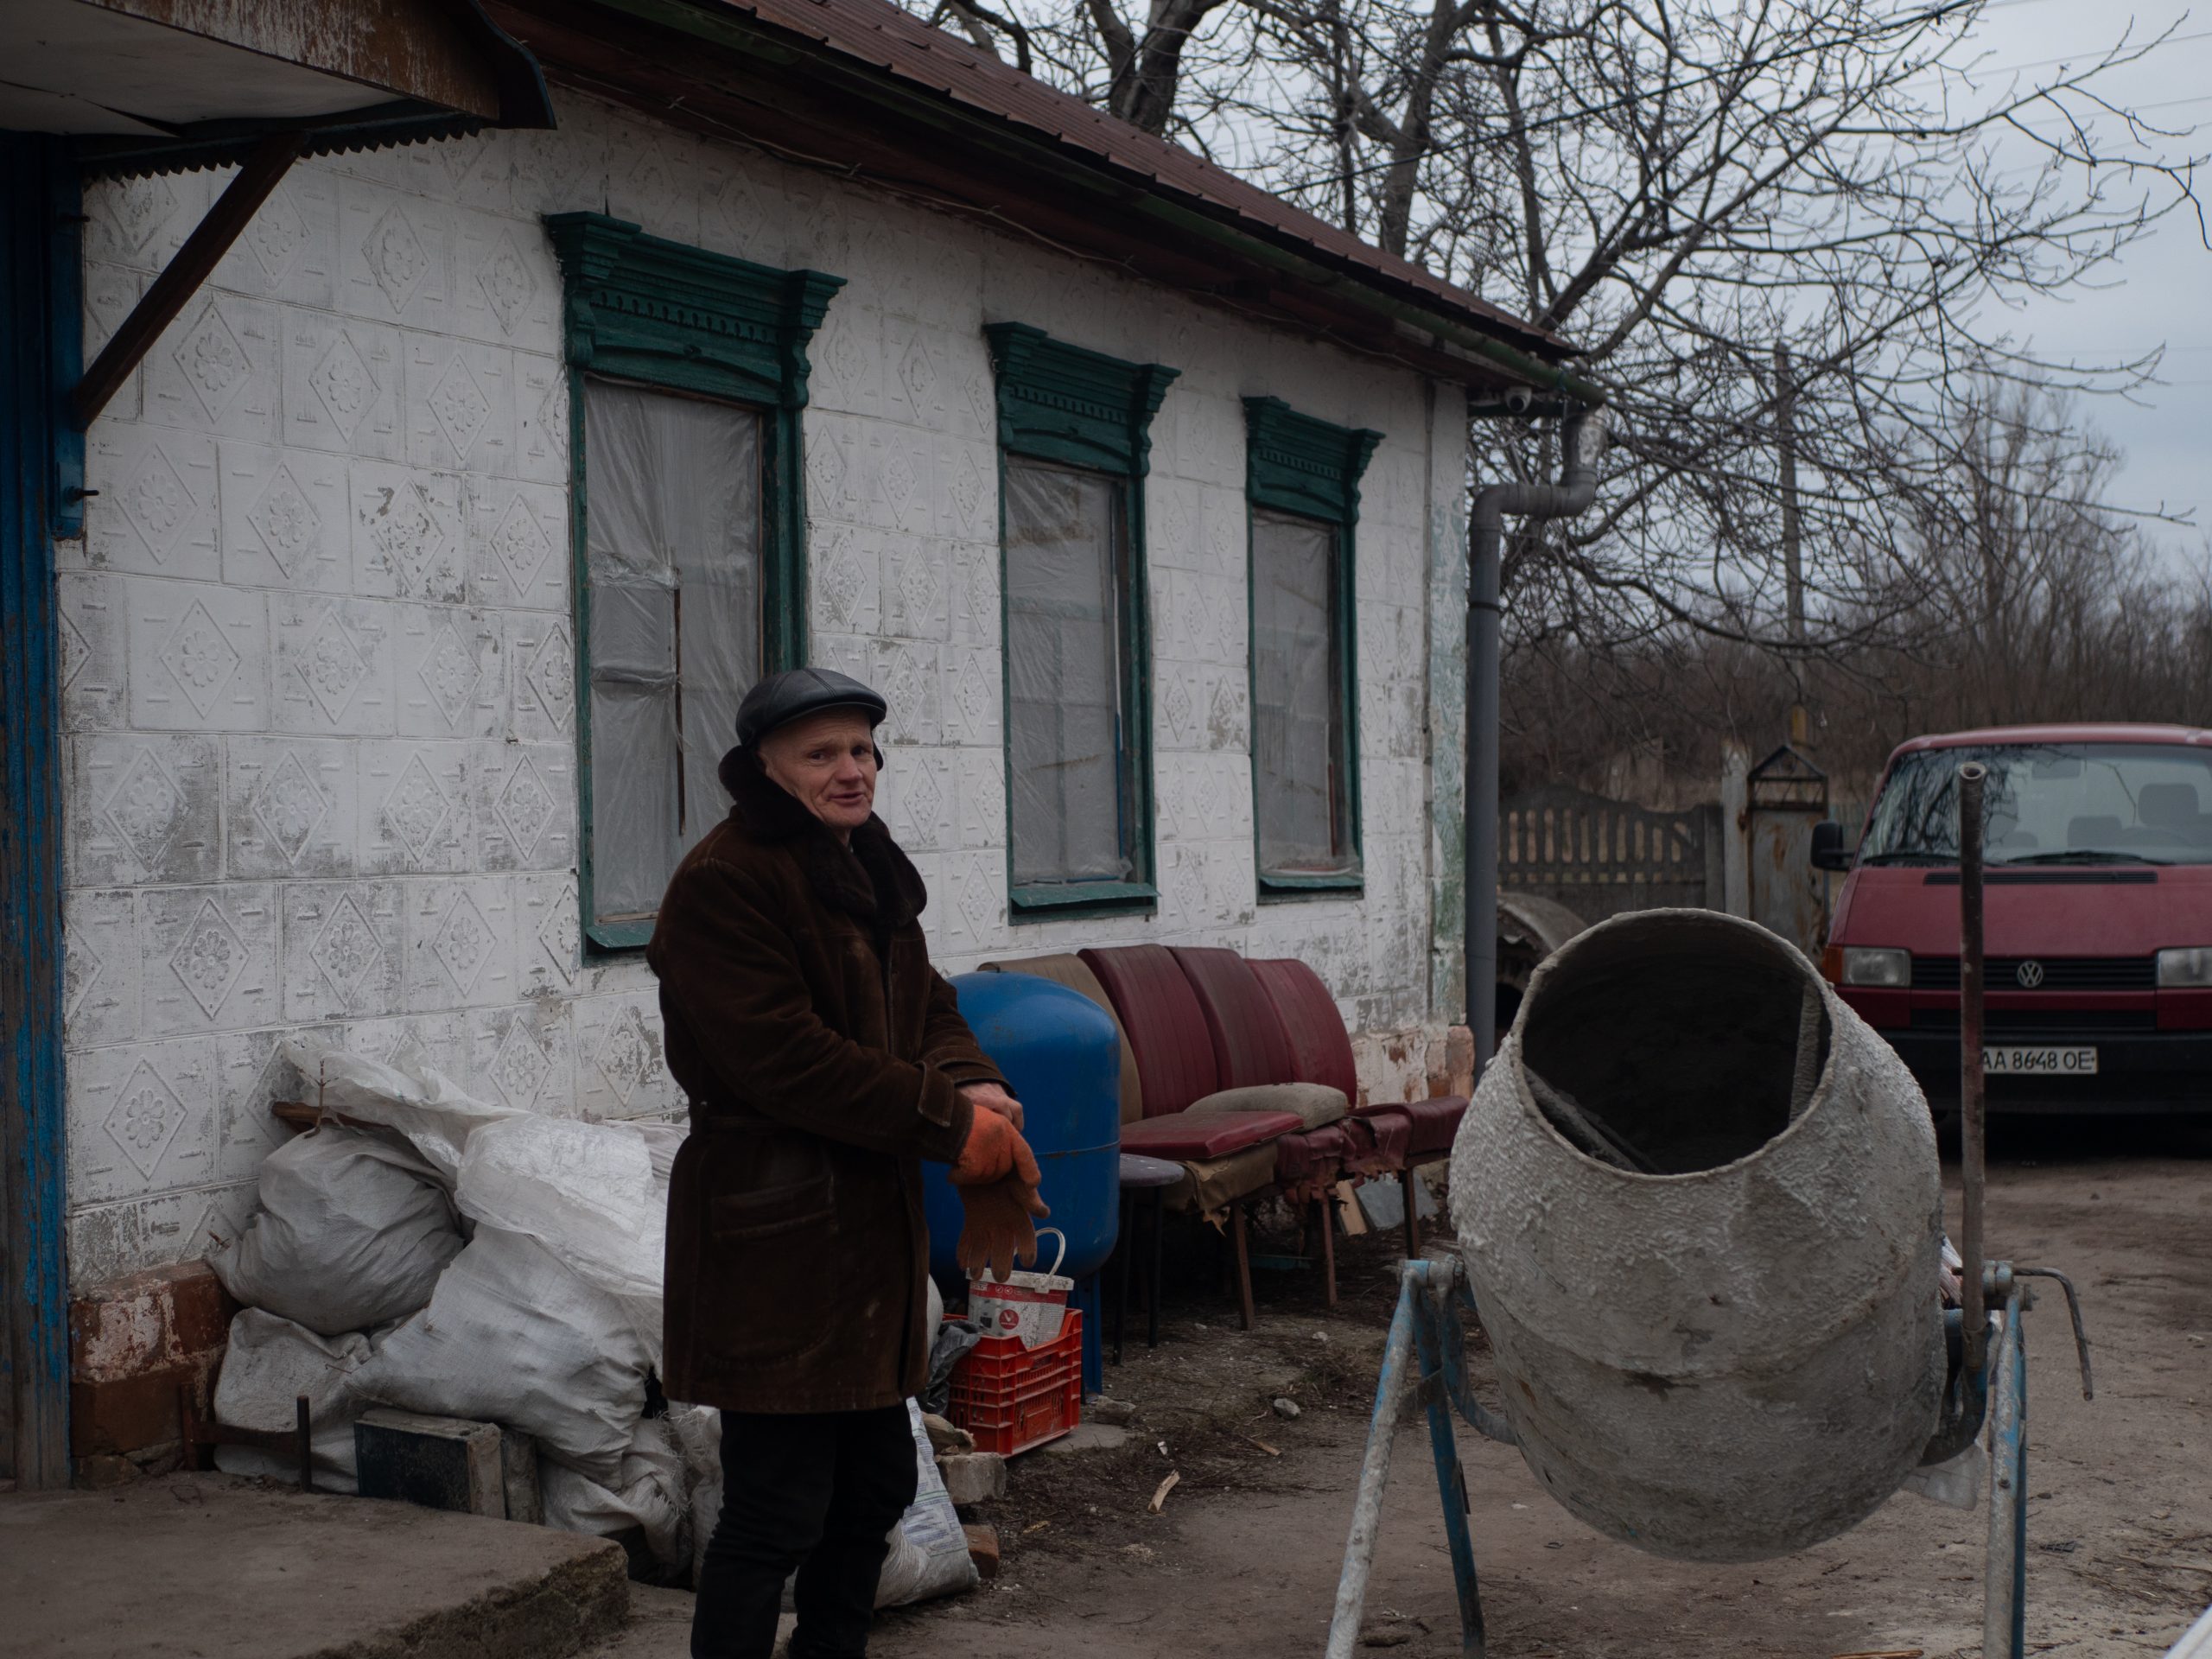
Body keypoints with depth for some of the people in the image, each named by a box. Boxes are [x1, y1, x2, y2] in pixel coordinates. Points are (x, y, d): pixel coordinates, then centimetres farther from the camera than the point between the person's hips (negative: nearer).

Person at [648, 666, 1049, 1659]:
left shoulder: (870, 872, 14)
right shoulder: (724, 882, -15)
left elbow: (925, 1007, 14)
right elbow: (786, 1058, -22)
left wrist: (971, 1088, -9)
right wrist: (953, 1127, -19)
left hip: (871, 1222, 9)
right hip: (772, 1233, -9)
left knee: (874, 1483, 18)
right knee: (778, 1509, -5)